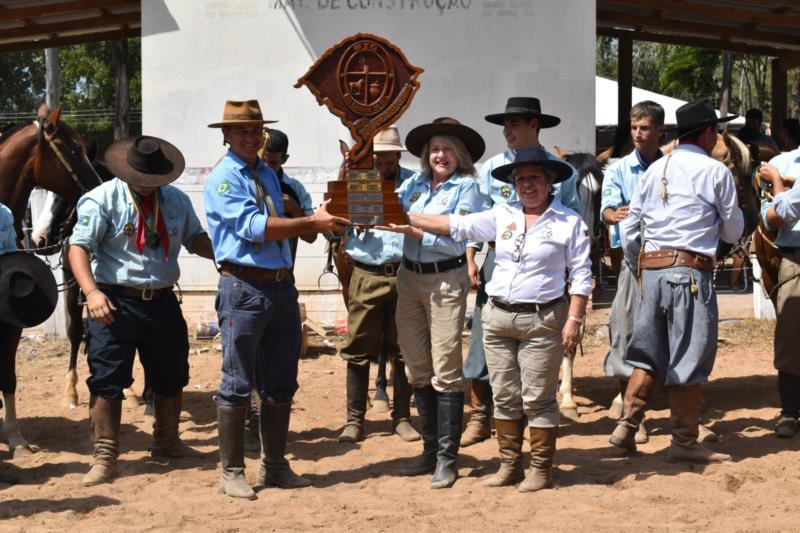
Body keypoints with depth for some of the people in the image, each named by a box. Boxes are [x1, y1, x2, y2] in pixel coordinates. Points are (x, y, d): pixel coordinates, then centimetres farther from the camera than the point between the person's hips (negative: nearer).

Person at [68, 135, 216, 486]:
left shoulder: (176, 200, 8)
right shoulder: (102, 199, -8)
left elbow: (195, 239, 16)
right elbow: (78, 247, -14)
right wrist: (91, 291, -28)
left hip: (162, 301, 5)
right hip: (115, 302, -5)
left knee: (171, 377, 16)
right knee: (107, 379, -5)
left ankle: (166, 442, 36)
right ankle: (104, 457, 3)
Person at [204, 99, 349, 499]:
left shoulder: (268, 174, 17)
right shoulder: (222, 178, -7)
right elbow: (256, 226, -18)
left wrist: (319, 222, 2)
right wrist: (312, 223, -20)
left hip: (282, 285, 7)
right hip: (244, 289, -7)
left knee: (281, 385, 11)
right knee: (237, 384, -1)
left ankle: (275, 466, 22)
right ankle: (232, 471, 9)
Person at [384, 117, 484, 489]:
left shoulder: (466, 188, -3)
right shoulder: (416, 183, 11)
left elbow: (455, 241, -12)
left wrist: (411, 229, -17)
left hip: (446, 280, -6)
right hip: (409, 277, 6)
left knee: (445, 371, -5)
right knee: (417, 370, 10)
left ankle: (447, 458, 1)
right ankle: (430, 449, 20)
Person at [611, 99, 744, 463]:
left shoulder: (655, 170, 12)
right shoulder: (716, 172, -3)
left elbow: (629, 228, 13)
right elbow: (733, 231, 4)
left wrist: (639, 267, 26)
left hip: (650, 268, 6)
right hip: (690, 271, -6)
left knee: (649, 353, 15)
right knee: (689, 357, 1)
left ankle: (627, 426, 11)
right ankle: (684, 442, 6)